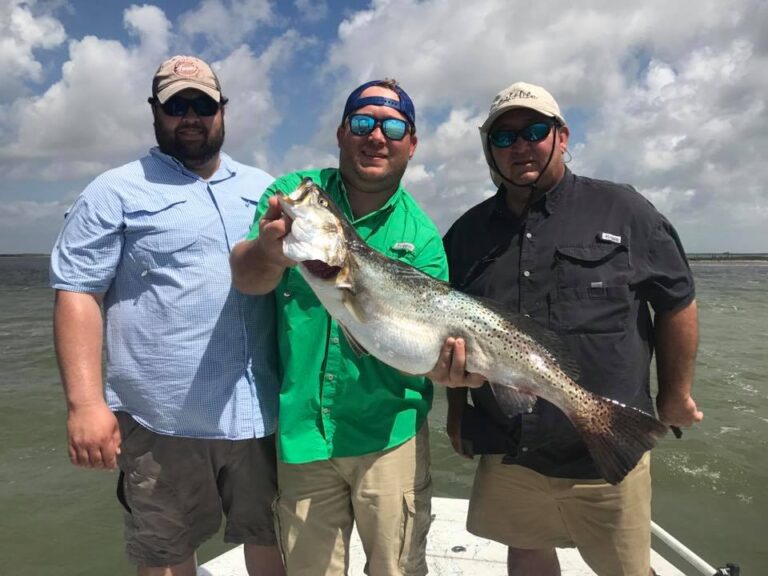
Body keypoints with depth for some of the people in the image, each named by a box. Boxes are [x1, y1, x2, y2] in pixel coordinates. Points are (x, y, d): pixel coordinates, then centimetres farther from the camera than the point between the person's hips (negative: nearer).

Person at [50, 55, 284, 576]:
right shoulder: (116, 192, 1)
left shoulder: (265, 189, 13)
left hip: (261, 411, 4)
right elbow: (79, 295, -6)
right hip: (163, 418, -3)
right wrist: (86, 402, -13)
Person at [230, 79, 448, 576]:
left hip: (388, 433, 0)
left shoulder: (420, 235, -5)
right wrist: (271, 253, -38)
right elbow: (244, 277, -17)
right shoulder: (293, 193, -3)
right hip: (300, 431, 1)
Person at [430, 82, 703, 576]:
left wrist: (675, 398, 7)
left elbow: (677, 305, 3)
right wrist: (456, 407, 8)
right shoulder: (468, 232, 5)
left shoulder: (622, 210, -5)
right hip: (505, 454, 3)